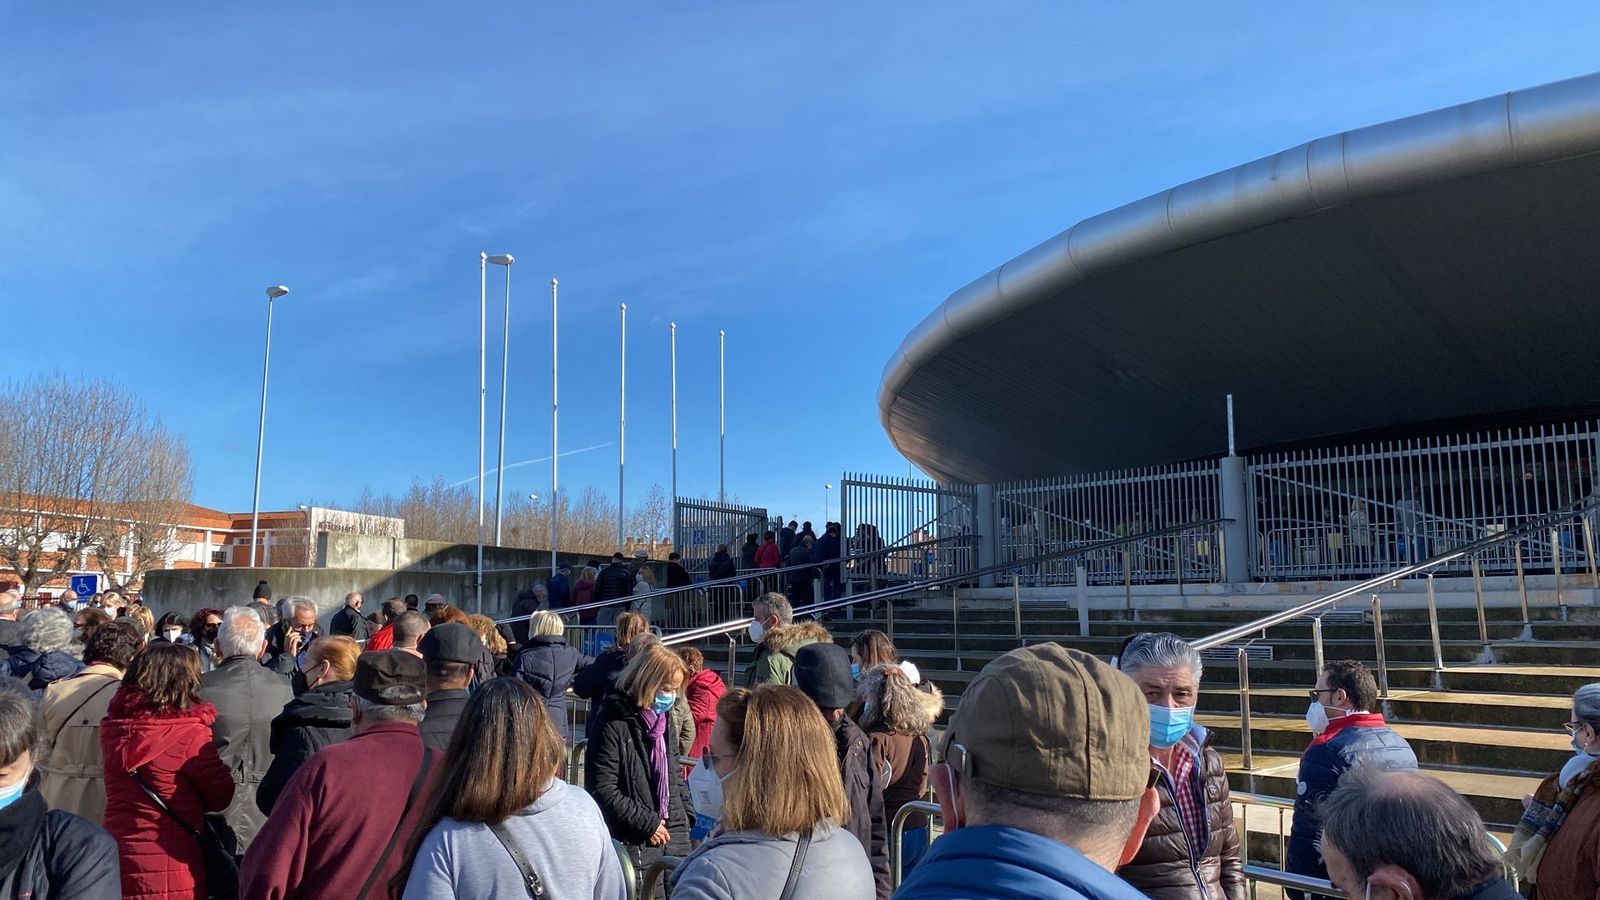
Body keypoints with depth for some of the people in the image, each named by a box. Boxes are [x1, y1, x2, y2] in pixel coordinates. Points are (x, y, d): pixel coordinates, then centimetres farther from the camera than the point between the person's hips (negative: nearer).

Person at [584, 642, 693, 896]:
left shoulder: (661, 719, 10)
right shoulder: (613, 725, -14)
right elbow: (602, 790, -17)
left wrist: (685, 816, 9)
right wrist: (647, 823, -13)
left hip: (674, 839, 7)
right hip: (635, 845, -7)